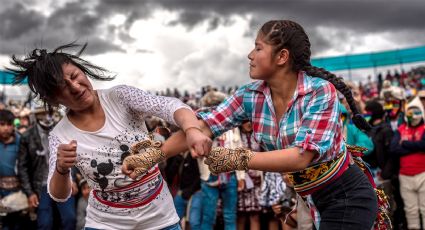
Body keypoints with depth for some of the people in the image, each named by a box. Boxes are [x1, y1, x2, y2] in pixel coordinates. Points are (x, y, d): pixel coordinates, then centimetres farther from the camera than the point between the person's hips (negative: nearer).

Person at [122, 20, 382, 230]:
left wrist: (238, 159, -35)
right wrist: (153, 155, -24)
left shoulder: (320, 91, -24)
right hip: (315, 200, 6)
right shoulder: (251, 96, -7)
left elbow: (301, 156, -32)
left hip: (347, 197, -6)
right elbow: (202, 126, -14)